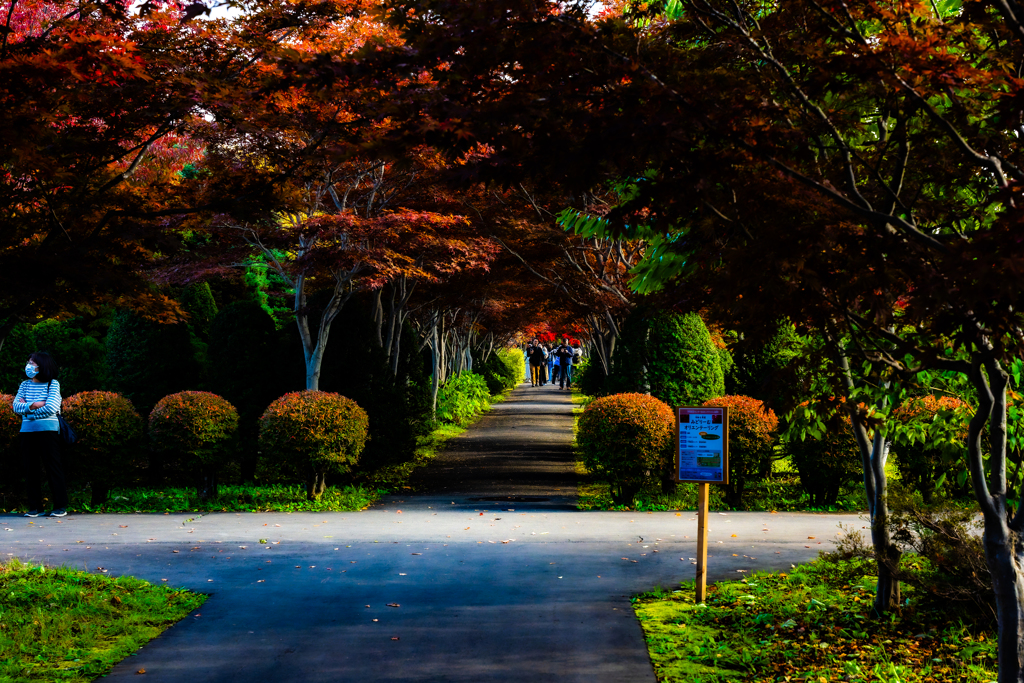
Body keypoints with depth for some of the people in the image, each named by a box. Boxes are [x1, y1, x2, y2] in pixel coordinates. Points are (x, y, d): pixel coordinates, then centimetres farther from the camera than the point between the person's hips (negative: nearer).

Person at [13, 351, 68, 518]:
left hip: (47, 430, -5)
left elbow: (51, 408, -14)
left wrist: (26, 408, -6)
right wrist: (33, 405, -13)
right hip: (27, 430, 5)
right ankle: (35, 507, 12)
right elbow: (16, 406, 3)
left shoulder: (52, 384, -2)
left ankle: (61, 506, 1)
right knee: (29, 468, 5)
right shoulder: (25, 385, 11)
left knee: (52, 467, -3)